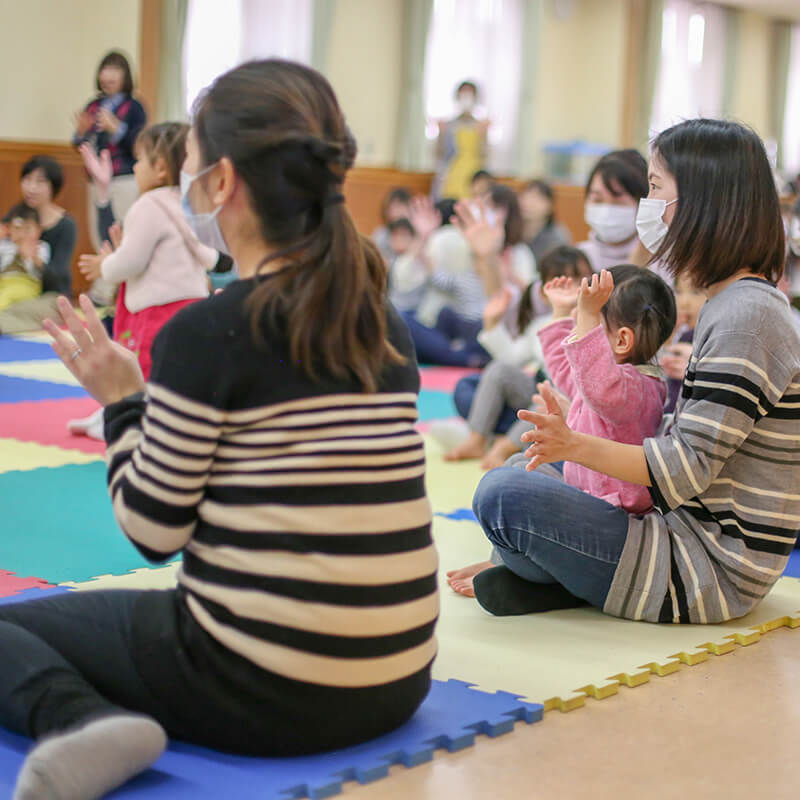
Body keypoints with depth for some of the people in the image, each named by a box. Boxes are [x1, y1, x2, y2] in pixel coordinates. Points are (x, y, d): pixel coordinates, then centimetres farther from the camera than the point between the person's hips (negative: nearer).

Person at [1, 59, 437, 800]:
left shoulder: (204, 331, -15)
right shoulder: (385, 327, 3)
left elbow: (151, 528, -8)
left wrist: (121, 401, 5)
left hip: (261, 690, -7)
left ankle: (82, 721, -12)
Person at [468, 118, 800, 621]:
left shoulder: (747, 315, -20)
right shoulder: (732, 302, 12)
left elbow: (687, 468, -24)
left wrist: (578, 447, -35)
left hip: (712, 570, -11)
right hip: (691, 530, 11)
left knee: (504, 494, -23)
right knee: (529, 476, 21)